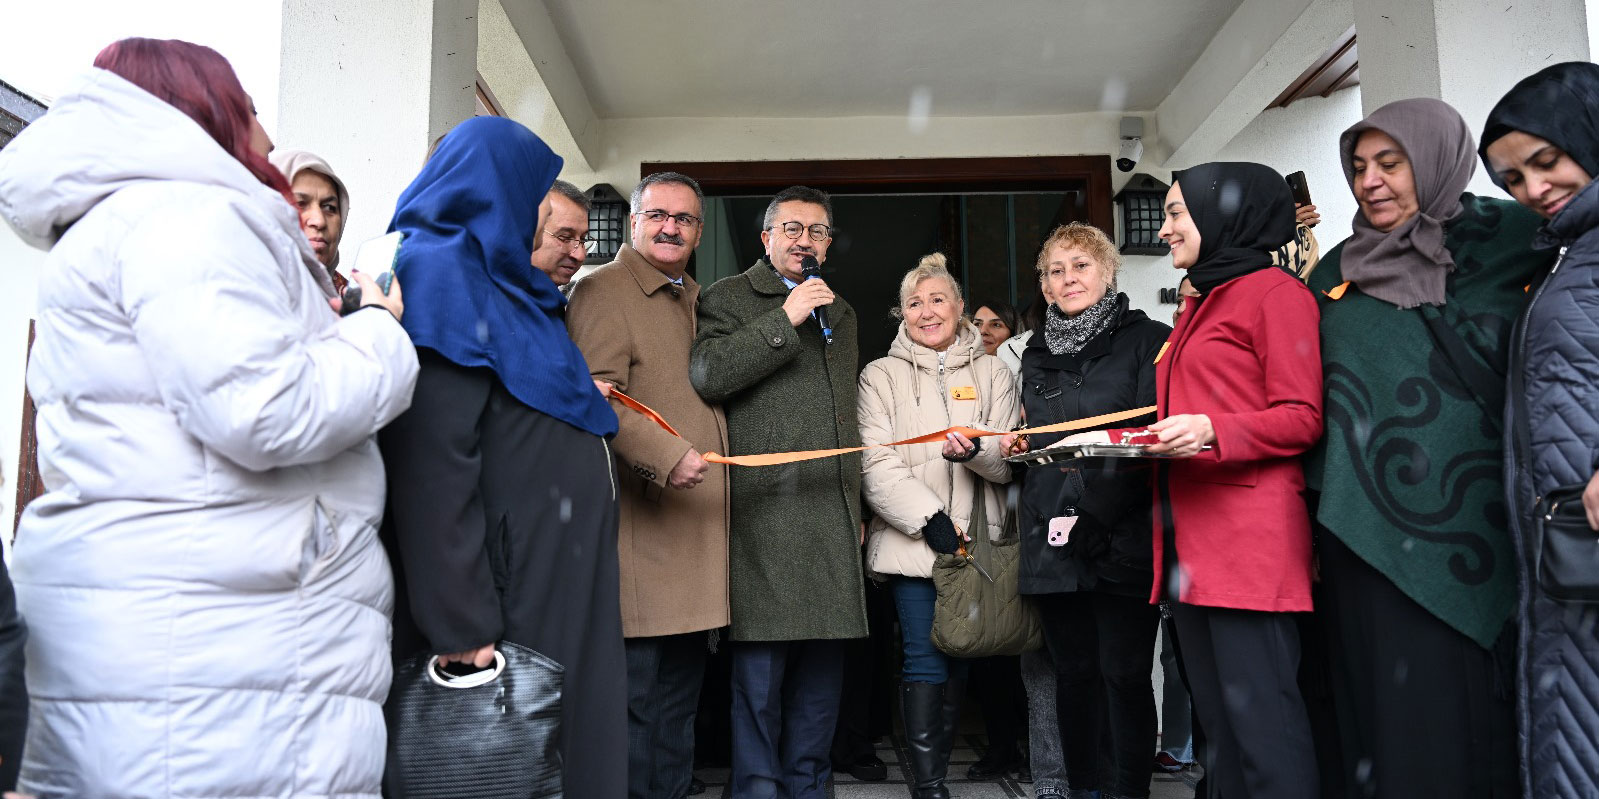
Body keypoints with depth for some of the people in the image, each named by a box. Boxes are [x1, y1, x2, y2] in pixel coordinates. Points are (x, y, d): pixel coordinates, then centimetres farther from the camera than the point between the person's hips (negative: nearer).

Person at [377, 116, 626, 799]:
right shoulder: (441, 271, -12)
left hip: (556, 584, 9)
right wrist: (464, 627, -24)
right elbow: (433, 462, -22)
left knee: (570, 740, 14)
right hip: (509, 594, -9)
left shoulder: (503, 286, 17)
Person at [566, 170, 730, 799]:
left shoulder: (700, 301, 21)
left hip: (698, 527, 8)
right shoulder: (603, 291, -5)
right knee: (634, 694, -4)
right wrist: (666, 457, -27)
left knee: (680, 696, 16)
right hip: (642, 534, -8)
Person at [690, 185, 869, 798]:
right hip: (765, 511, -6)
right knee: (760, 670, -4)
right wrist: (785, 320, -13)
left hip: (832, 515, 6)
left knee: (821, 671, 9)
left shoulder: (841, 314, 25)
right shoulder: (727, 298, 6)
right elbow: (706, 374, -13)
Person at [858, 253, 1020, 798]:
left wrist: (976, 450, -19)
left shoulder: (992, 373, 12)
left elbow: (1010, 460, 4)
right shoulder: (881, 376, 5)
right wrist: (930, 518, -16)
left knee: (959, 659, 8)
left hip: (976, 541, 3)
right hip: (911, 542, -2)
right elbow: (876, 466, -5)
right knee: (925, 660, -7)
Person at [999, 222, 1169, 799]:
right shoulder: (1036, 355, 18)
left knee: (1126, 674, -1)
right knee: (1073, 672, 11)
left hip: (1123, 534, -4)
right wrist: (1012, 445, 5)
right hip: (1053, 536, 5)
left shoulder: (1147, 339, 1)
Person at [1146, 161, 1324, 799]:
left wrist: (1212, 430, -22)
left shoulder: (1274, 292, -2)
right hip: (1187, 532, 9)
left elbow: (1302, 419, -9)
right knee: (1215, 718, 12)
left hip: (1248, 534, -9)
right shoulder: (1199, 305, 23)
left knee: (1261, 717, -8)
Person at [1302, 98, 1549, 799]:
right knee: (1390, 707, 5)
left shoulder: (1507, 239, 4)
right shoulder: (1336, 273, 13)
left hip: (1475, 525, -2)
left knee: (1477, 704, 2)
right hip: (1370, 532, 3)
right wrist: (1317, 517, 10)